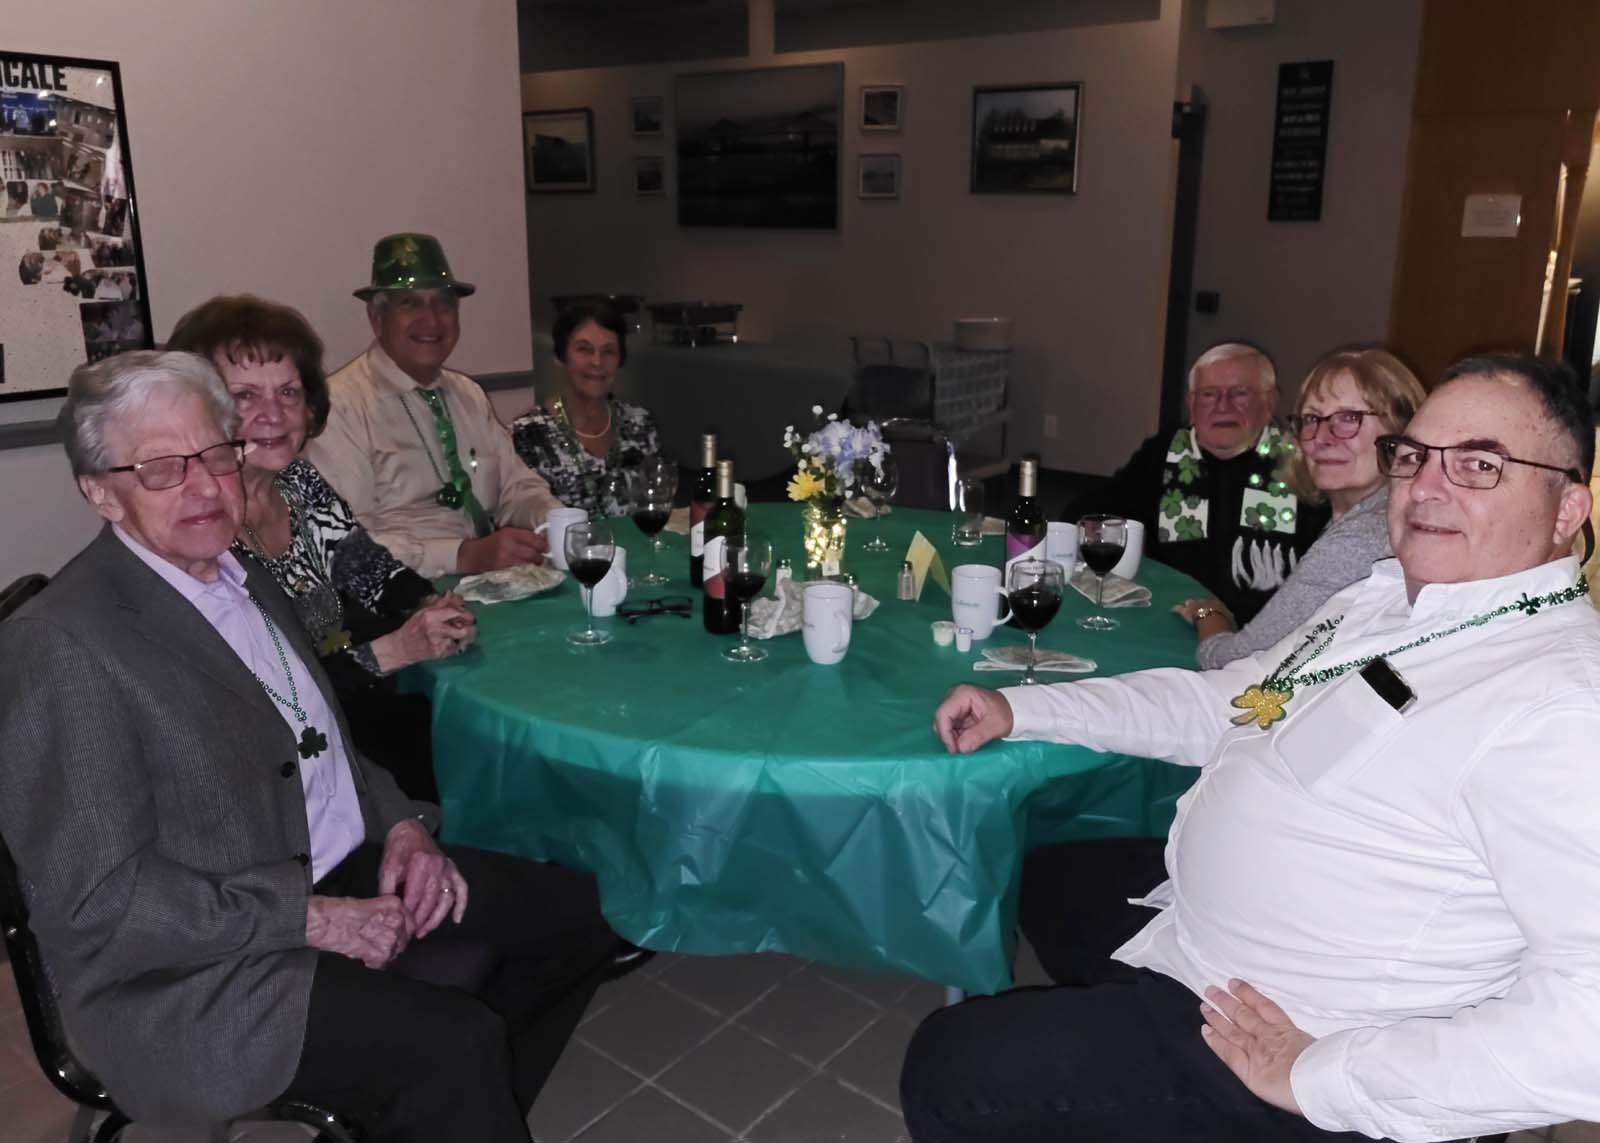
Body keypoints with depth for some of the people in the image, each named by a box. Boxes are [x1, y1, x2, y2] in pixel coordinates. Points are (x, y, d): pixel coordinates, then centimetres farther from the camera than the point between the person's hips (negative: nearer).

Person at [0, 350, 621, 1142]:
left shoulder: (245, 581, 9)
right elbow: (99, 899, -18)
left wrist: (402, 825, -1)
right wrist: (310, 918, -21)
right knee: (451, 1041, -28)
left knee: (577, 912, 3)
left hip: (339, 878, 8)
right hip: (191, 969, -8)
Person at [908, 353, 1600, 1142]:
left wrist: (1318, 1078, -27)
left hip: (1261, 1047, -8)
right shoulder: (1388, 592, 2)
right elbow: (1220, 703, 11)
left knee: (949, 1069, -2)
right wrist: (1018, 708, 5)